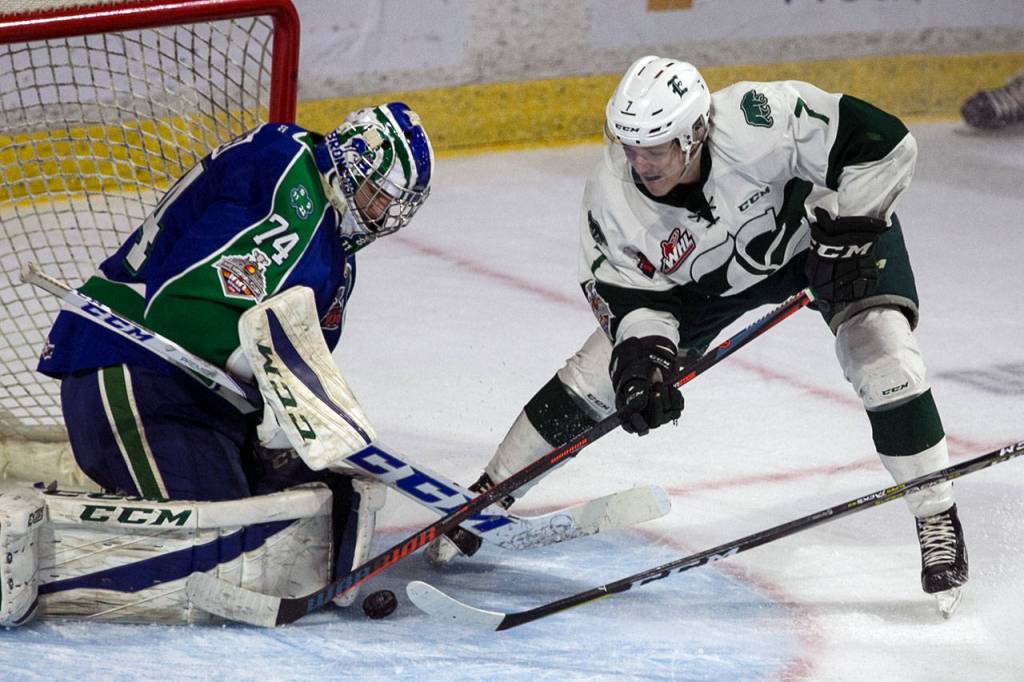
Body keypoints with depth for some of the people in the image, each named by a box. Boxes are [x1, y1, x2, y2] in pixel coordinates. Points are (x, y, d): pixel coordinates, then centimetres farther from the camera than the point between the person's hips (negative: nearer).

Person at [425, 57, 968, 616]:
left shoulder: (758, 121, -40)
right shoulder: (611, 197, -27)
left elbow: (884, 142, -33)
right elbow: (634, 295, -16)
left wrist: (845, 235, -30)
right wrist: (644, 356, -34)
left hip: (824, 224, -3)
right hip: (708, 274, 3)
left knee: (881, 354, -25)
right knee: (595, 375, -3)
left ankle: (938, 523, -9)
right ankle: (486, 497, 14)